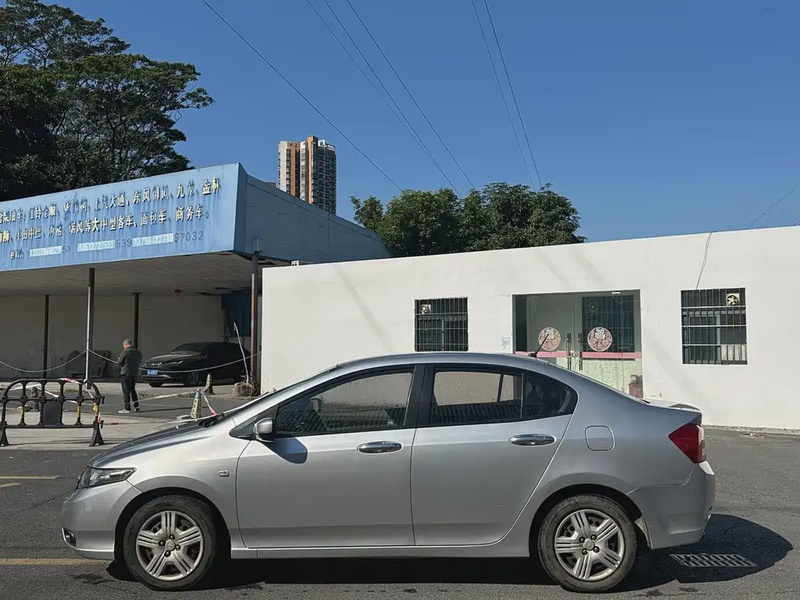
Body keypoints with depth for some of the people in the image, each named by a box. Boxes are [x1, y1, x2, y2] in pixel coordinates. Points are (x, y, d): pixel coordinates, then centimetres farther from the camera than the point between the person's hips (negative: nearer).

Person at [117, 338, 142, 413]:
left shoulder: (125, 352, -12)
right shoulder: (138, 352, 7)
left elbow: (119, 363, -7)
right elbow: (139, 362, 13)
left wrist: (118, 359, 13)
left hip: (126, 373, -6)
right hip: (135, 373, 6)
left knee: (126, 391, 0)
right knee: (133, 389, 18)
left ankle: (127, 408, 1)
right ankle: (136, 406, 17)